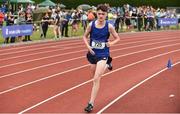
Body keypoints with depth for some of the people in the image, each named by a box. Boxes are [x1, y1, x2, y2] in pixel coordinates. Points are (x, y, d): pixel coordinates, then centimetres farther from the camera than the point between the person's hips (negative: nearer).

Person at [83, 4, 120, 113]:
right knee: (95, 74, 22)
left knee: (96, 79, -13)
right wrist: (88, 46, -10)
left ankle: (91, 103, -8)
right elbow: (85, 36, 8)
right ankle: (105, 67, 58)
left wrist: (111, 43, -16)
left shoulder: (109, 26, -10)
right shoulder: (91, 25, -6)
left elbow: (117, 38, 4)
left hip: (103, 55, -3)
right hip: (92, 54, 3)